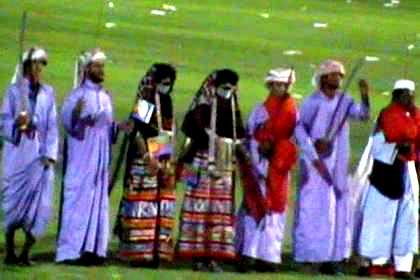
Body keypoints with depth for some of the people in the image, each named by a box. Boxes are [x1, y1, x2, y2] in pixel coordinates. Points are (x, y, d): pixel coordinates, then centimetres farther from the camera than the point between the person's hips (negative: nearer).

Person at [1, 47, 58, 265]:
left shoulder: (48, 92, 11)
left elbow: (52, 125, 8)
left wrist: (49, 154, -2)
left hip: (40, 155, 3)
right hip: (18, 152, -2)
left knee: (39, 204, -6)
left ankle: (25, 253, -1)